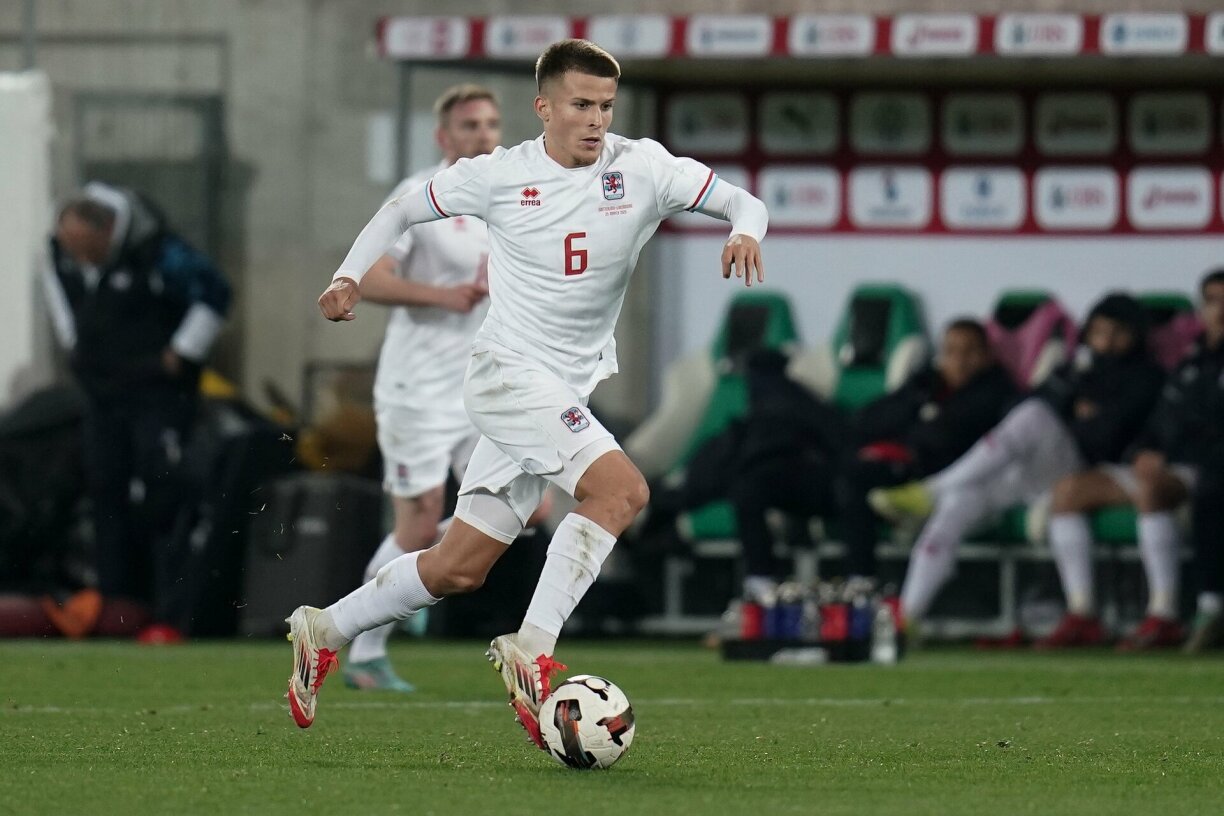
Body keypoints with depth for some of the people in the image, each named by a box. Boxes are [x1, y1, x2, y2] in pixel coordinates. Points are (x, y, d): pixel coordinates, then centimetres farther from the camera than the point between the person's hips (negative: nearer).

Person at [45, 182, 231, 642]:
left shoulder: (157, 254, -22)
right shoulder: (61, 250, -1)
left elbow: (213, 294, -14)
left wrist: (182, 355, -11)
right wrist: (73, 342, 17)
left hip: (158, 393, -7)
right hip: (101, 393, 7)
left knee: (160, 499, -12)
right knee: (106, 495, 5)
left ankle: (170, 615, -13)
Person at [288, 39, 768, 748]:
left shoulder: (642, 168, -1)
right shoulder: (499, 176, -5)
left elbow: (742, 202, -4)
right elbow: (402, 212, 9)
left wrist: (746, 232, -27)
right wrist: (351, 276, -4)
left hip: (573, 392, 5)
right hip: (510, 372, -5)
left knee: (460, 569, 9)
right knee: (621, 488, -27)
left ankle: (324, 633, 24)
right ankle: (534, 650, -27)